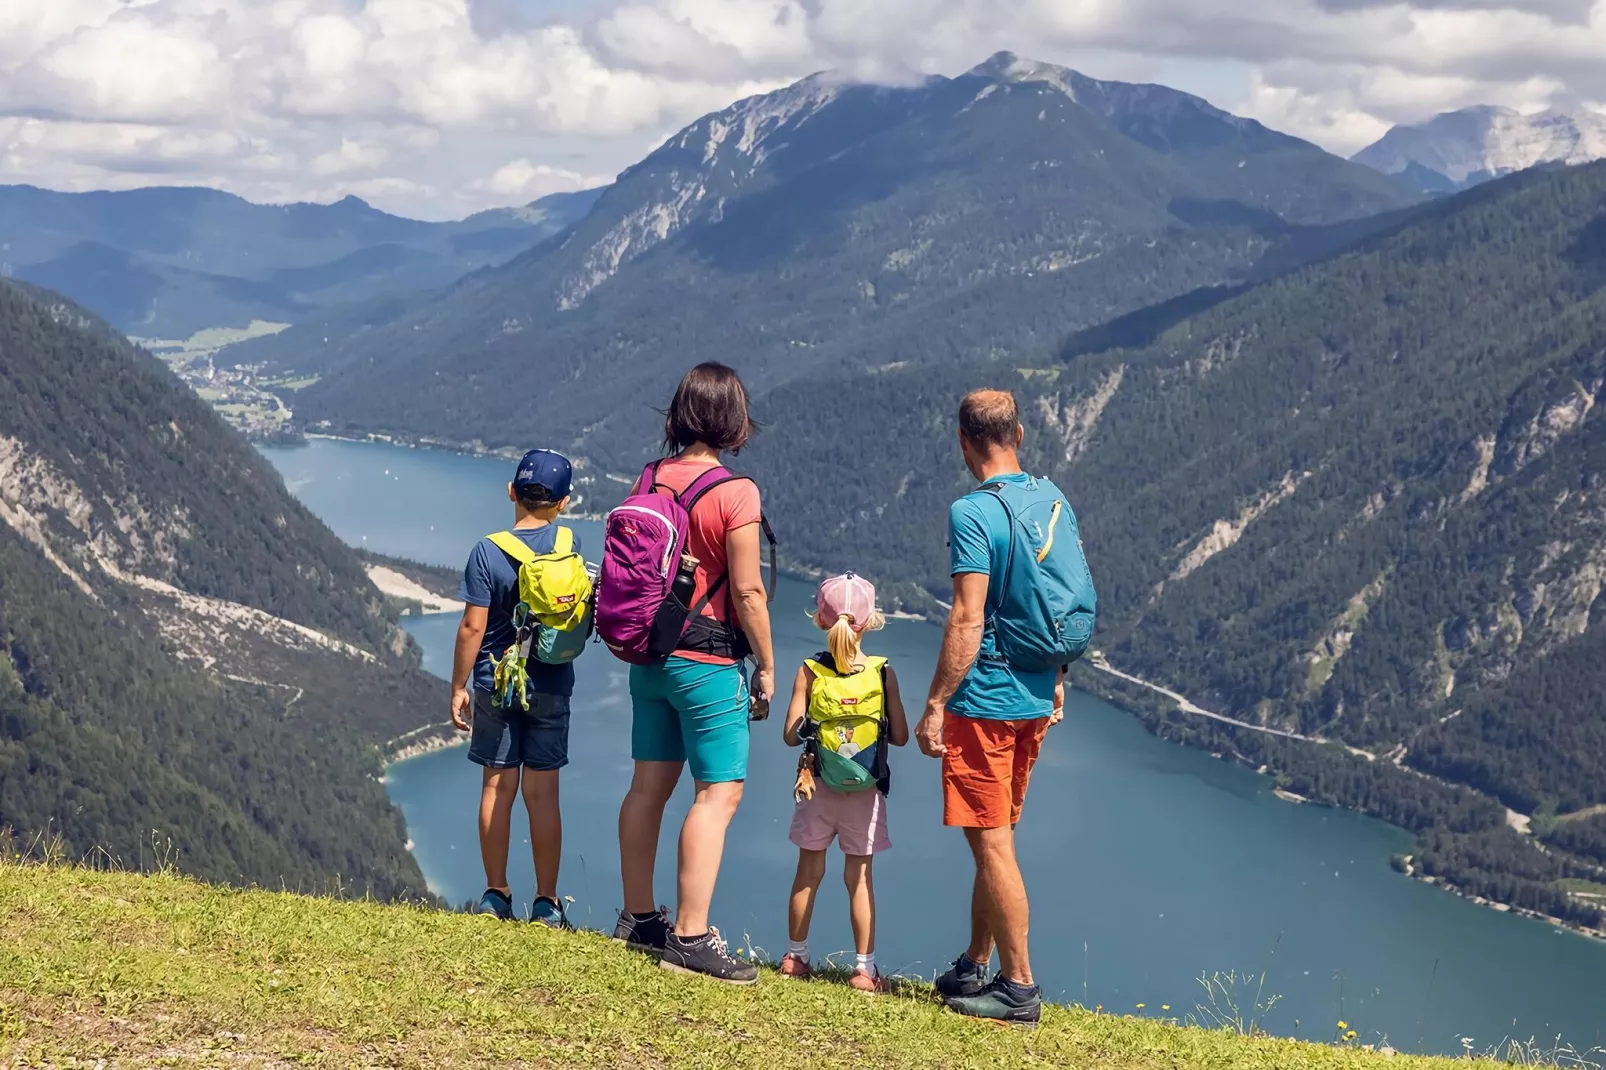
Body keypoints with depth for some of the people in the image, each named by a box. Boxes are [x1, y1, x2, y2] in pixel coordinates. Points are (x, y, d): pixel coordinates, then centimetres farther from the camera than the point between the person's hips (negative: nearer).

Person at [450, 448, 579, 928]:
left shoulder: (488, 551, -11)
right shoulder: (569, 543, -4)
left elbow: (472, 627, -9)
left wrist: (459, 687, 0)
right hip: (551, 685, 1)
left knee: (497, 787, 8)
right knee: (542, 793, 4)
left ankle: (496, 894, 12)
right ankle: (547, 902, 5)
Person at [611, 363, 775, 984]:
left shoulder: (650, 481, 4)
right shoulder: (734, 494, -16)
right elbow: (747, 591, -16)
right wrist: (766, 666, -5)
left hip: (649, 656, 7)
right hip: (708, 662, -7)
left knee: (649, 785, 15)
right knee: (720, 793, -4)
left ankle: (637, 918, 24)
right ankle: (690, 939, -8)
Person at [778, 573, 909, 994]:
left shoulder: (809, 673, -8)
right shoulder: (884, 674, -9)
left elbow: (791, 734, -9)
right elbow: (900, 736, -6)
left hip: (818, 787, 1)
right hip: (866, 793, -1)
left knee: (808, 873, 12)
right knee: (859, 877, 5)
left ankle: (795, 956, 21)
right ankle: (864, 967, 6)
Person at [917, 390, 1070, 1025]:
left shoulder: (972, 513, -17)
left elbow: (967, 620, -21)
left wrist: (935, 705, -16)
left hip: (984, 699, -8)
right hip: (1035, 699, 8)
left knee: (991, 843, -1)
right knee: (994, 839, 18)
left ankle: (1020, 987, 3)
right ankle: (975, 968, 27)